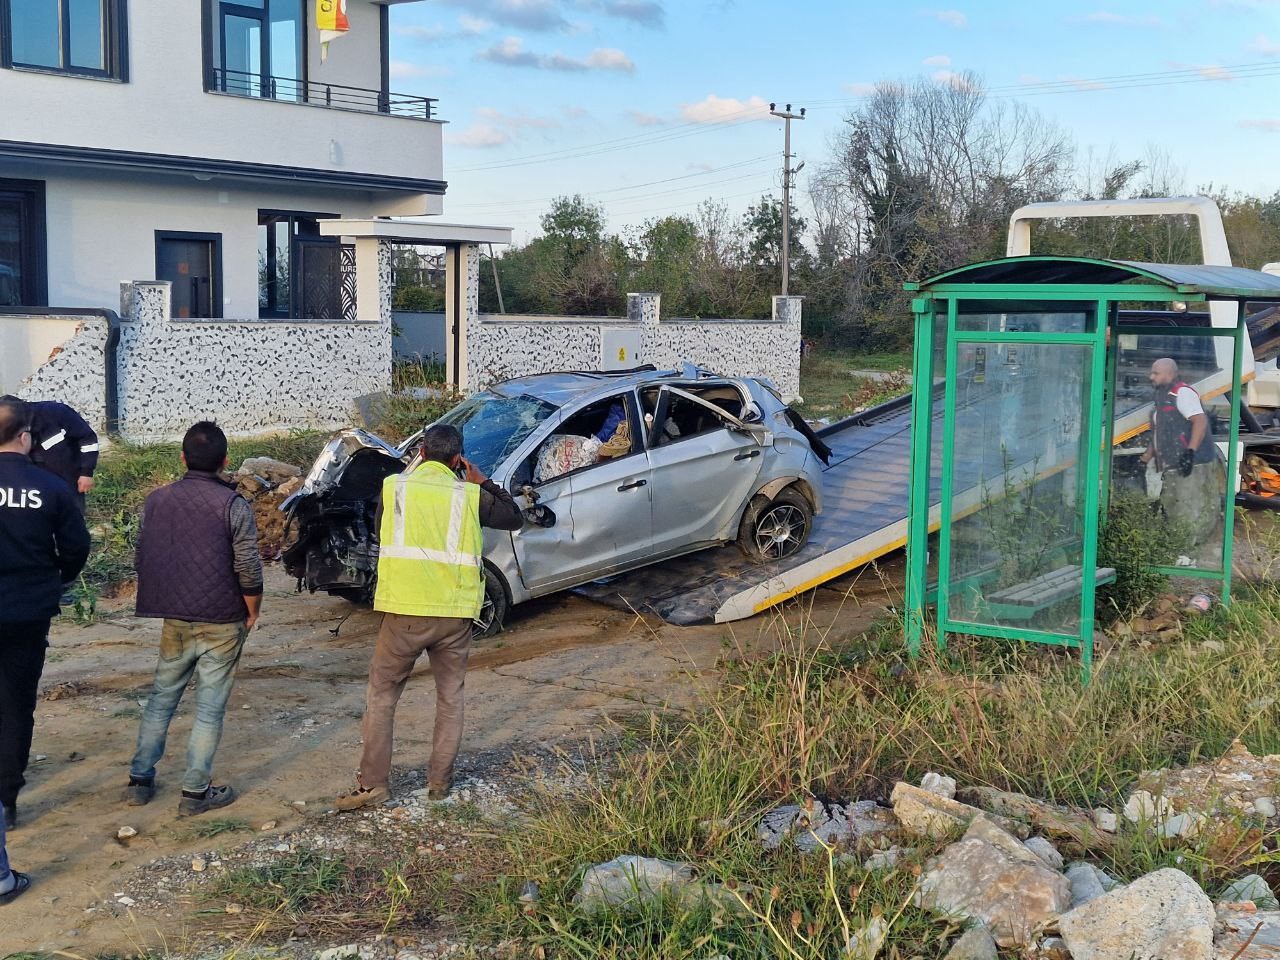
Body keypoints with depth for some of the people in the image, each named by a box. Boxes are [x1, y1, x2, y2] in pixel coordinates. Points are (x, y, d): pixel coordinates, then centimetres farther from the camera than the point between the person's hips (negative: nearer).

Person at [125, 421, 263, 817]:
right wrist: (252, 614, 3)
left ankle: (139, 780, 22)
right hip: (222, 621, -4)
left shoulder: (156, 500, 3)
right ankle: (195, 792, 8)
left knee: (162, 696, 18)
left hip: (174, 618, 4)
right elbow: (249, 572, -12)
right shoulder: (234, 506, -11)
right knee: (209, 707, 4)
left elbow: (141, 560, 10)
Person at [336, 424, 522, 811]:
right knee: (450, 697, 17)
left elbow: (381, 533, 13)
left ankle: (372, 782, 8)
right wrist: (482, 482, 18)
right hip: (455, 613, 1)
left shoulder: (394, 487, -1)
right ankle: (440, 781, 20)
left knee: (381, 694, 11)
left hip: (404, 611, -1)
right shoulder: (469, 495, -1)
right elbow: (515, 518, 14)